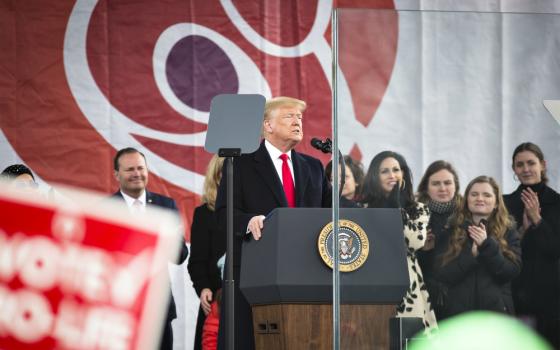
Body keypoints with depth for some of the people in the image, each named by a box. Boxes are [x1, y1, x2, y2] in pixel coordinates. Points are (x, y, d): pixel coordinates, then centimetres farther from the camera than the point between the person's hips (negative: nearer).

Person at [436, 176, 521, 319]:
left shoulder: (508, 232, 8)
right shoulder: (452, 231, 7)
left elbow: (512, 272, -5)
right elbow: (442, 275, -1)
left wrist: (487, 245, -16)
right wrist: (471, 254, -14)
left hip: (496, 311, 0)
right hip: (459, 311, 0)